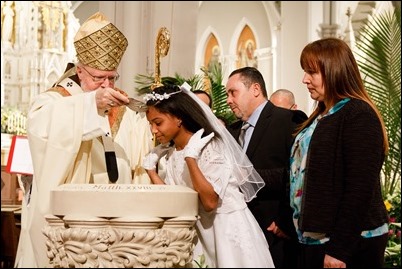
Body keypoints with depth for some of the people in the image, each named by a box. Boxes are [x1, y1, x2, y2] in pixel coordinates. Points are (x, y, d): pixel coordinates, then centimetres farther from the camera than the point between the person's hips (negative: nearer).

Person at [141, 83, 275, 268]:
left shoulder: (210, 147, -16)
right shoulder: (170, 154, 5)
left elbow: (210, 202, -26)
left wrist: (191, 158, -29)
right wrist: (151, 170, -1)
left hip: (228, 229, -6)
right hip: (199, 230, 7)